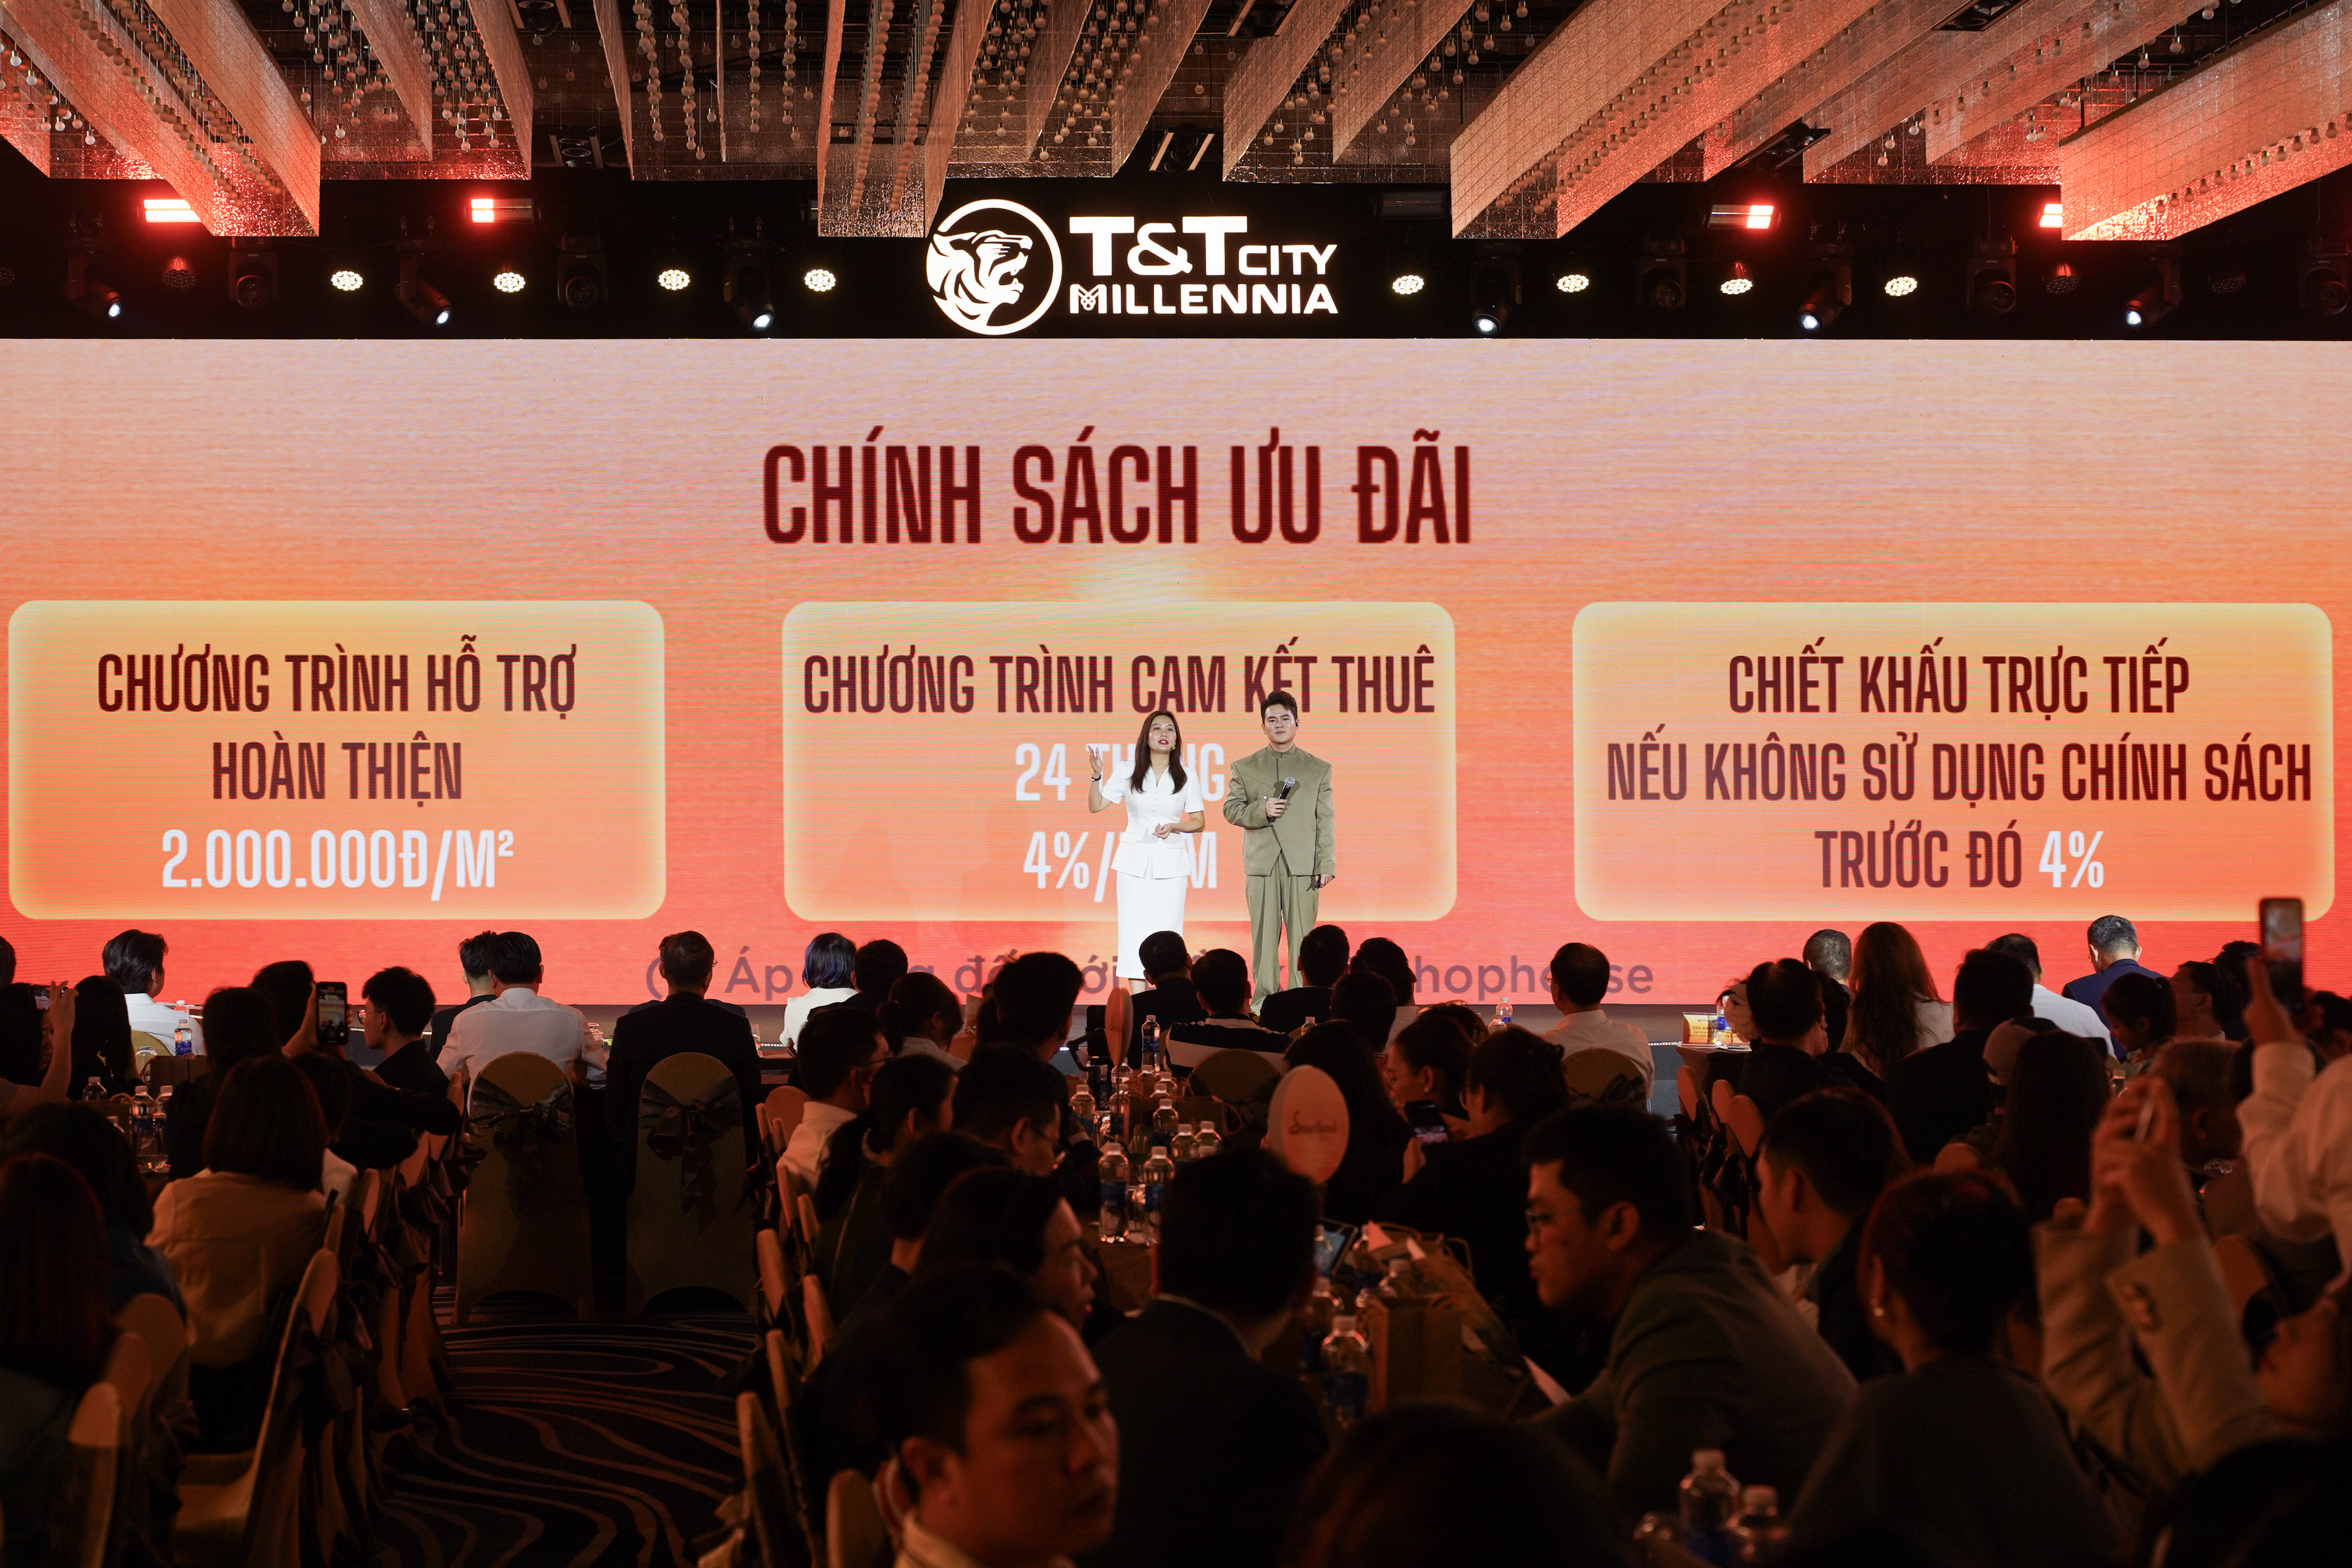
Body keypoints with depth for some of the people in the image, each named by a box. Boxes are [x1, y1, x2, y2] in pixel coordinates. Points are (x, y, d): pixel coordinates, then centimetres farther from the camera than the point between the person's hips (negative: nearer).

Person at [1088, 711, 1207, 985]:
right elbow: (1095, 806, 4)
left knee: (1167, 933, -5)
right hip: (1134, 861, 0)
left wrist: (1174, 827, -11)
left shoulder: (1187, 779, 5)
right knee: (1134, 931, -3)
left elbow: (1199, 822, 8)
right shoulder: (1129, 774, 5)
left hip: (1170, 863, 0)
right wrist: (1096, 776, -12)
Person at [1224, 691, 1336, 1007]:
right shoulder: (1244, 768, 12)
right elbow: (1231, 809, 7)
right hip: (1261, 863, 1)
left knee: (1301, 935, -3)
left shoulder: (1318, 769, 11)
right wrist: (1261, 811, -12)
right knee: (1264, 934, 1)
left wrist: (1327, 865, -2)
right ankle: (1265, 997, 7)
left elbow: (1325, 821, 7)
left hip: (1302, 863, -1)